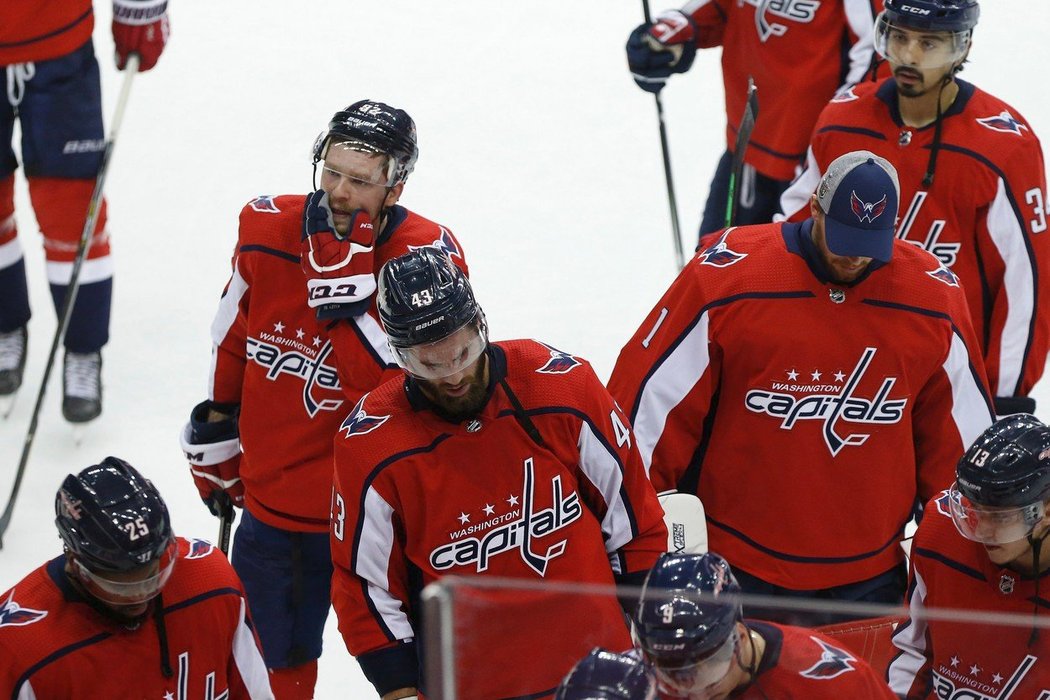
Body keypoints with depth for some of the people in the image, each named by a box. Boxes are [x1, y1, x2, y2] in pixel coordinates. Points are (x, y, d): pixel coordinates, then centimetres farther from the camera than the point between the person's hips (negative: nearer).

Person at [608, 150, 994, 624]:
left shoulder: (932, 300, -3)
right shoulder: (727, 277, -12)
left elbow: (963, 435, 9)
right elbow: (647, 398, -6)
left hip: (869, 580, 2)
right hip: (732, 570, -2)